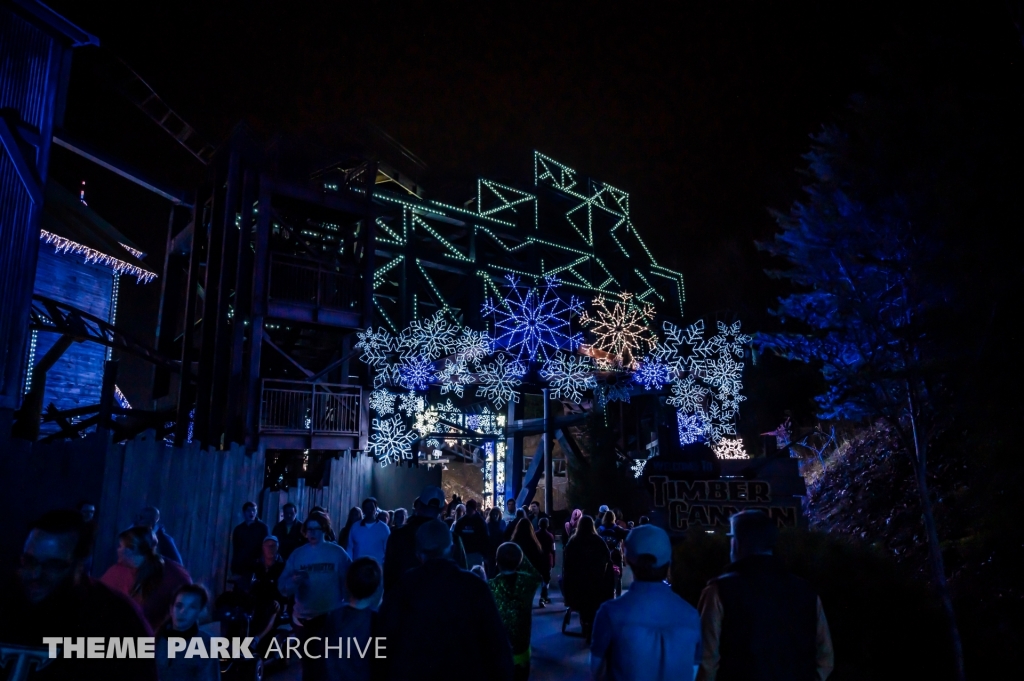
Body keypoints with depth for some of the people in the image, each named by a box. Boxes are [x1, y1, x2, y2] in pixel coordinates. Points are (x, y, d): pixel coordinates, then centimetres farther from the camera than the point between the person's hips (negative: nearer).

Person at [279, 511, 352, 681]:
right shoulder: (297, 554, 1)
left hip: (330, 617, -3)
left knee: (324, 665, -5)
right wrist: (293, 582, -24)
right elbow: (282, 587, -3)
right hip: (303, 618, 3)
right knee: (308, 663, 18)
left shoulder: (337, 553, -4)